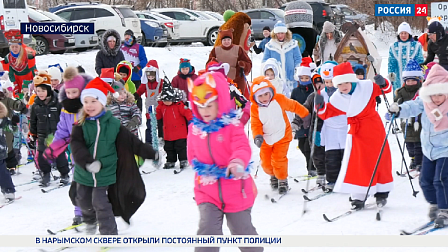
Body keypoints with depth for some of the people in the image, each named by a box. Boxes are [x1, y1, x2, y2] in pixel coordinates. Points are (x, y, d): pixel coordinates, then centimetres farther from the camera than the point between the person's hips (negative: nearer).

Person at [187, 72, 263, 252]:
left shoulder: (232, 126, -13)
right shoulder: (194, 129, 0)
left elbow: (243, 148, -29)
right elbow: (193, 156, 12)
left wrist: (237, 163, -51)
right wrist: (204, 168, -5)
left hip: (236, 190, -2)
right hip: (207, 191, 2)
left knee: (243, 232, 16)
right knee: (207, 231, -16)